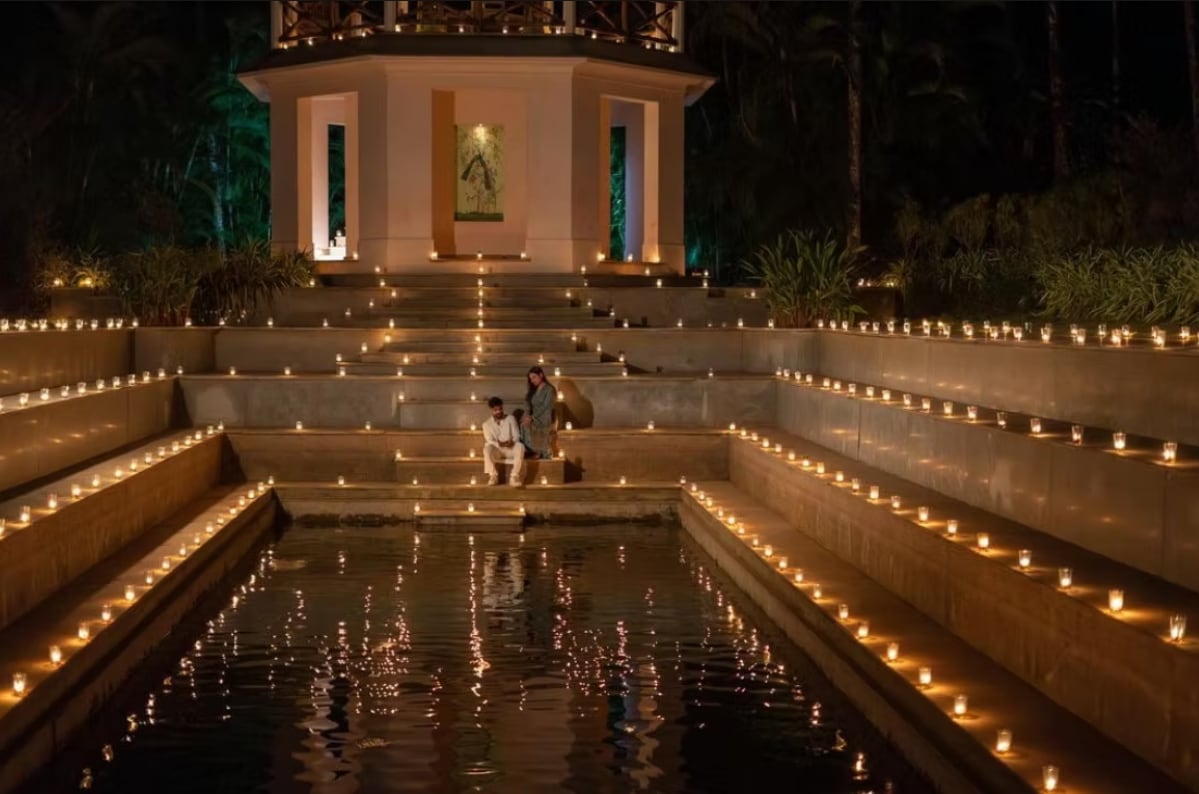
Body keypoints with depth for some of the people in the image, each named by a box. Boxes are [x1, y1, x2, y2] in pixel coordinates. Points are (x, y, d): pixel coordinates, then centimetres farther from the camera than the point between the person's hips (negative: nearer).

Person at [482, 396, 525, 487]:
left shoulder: (510, 419, 8)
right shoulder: (487, 424, 5)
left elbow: (517, 436, 1)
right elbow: (489, 441, -5)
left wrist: (512, 441, -23)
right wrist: (499, 444, -26)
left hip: (510, 449, 0)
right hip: (497, 450, 0)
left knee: (520, 446, -34)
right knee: (487, 448, -35)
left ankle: (515, 476, -37)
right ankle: (493, 475, -32)